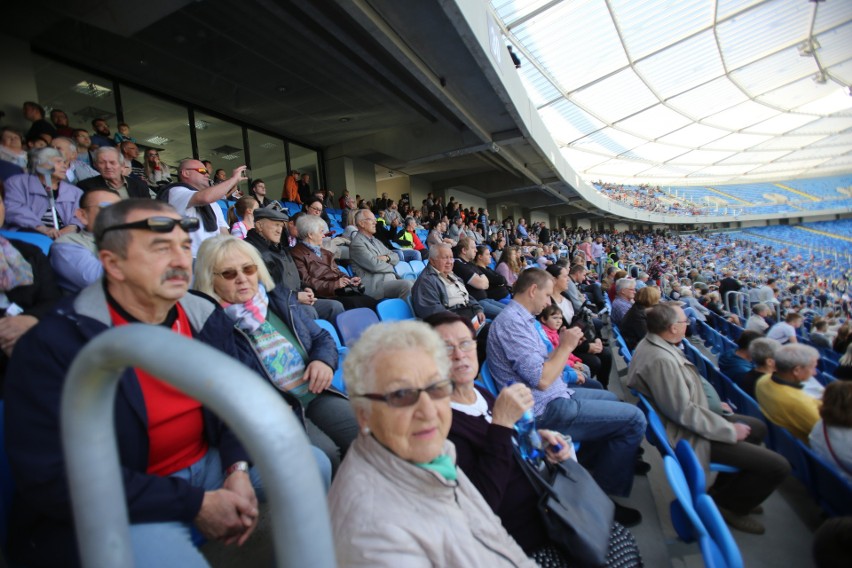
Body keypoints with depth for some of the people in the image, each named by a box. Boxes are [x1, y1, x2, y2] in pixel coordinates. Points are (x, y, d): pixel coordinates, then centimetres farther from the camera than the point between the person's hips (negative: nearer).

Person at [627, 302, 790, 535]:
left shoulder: (653, 344, 1)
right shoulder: (661, 360, -32)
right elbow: (684, 412, -28)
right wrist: (730, 431, -16)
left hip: (691, 420, 11)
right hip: (687, 435, -11)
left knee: (758, 427, 27)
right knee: (777, 466, -11)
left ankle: (725, 490, 34)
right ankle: (726, 504, 12)